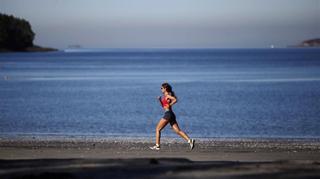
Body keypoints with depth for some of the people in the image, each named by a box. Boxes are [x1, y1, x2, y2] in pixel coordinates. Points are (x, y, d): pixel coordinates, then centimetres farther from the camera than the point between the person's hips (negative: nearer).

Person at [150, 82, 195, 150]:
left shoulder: (167, 95, -6)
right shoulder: (165, 96, 21)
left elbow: (175, 100, -23)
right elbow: (163, 106, 29)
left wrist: (169, 105, -14)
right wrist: (160, 100, 15)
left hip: (168, 114, -9)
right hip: (171, 115, 9)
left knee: (158, 129, 2)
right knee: (178, 131, -1)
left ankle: (157, 146, 0)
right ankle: (189, 140, -17)